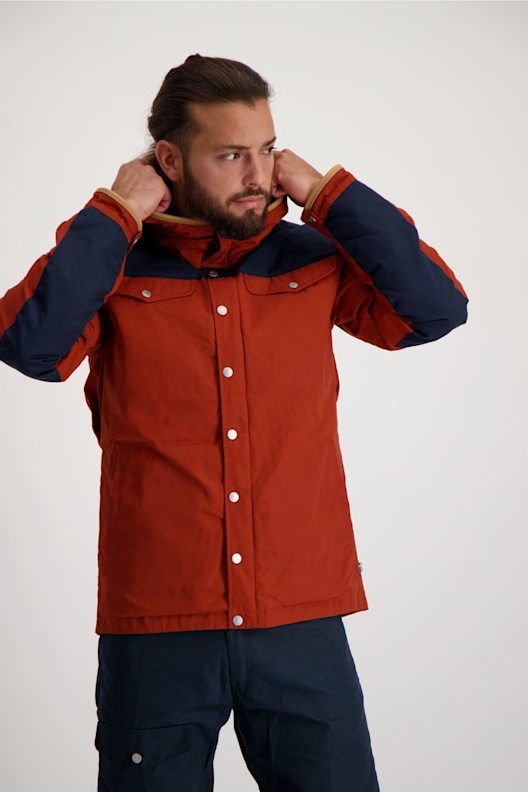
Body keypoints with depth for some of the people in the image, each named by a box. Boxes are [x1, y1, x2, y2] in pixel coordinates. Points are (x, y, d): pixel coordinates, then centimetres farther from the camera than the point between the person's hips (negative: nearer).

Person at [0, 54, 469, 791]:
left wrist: (328, 193, -5)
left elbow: (438, 309, -6)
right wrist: (116, 212, -11)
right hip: (156, 630, -1)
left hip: (303, 629, 2)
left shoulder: (312, 259, 5)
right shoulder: (112, 263, 0)